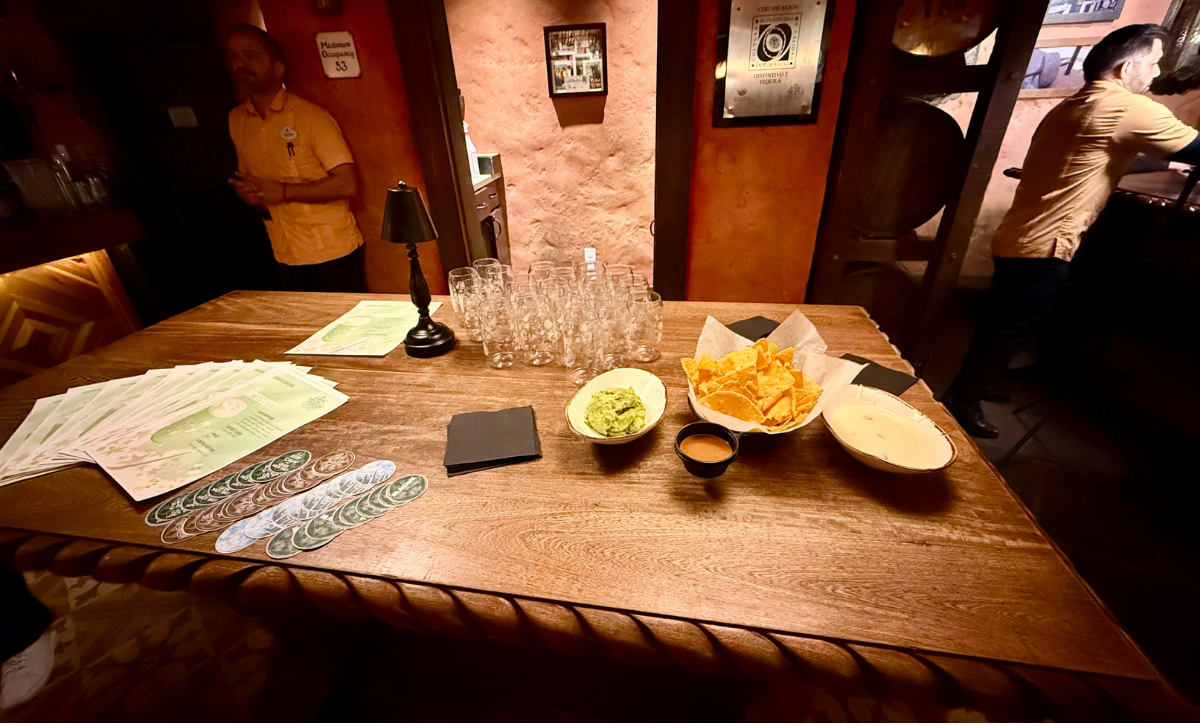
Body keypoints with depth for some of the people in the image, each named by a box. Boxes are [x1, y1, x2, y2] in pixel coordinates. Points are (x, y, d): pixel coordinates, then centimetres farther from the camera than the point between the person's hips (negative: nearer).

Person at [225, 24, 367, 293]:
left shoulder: (311, 116, -9)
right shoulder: (236, 120, 11)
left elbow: (347, 183, -17)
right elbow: (248, 175, 23)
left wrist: (282, 192, -18)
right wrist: (245, 189, -1)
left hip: (333, 252, -6)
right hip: (286, 257, 6)